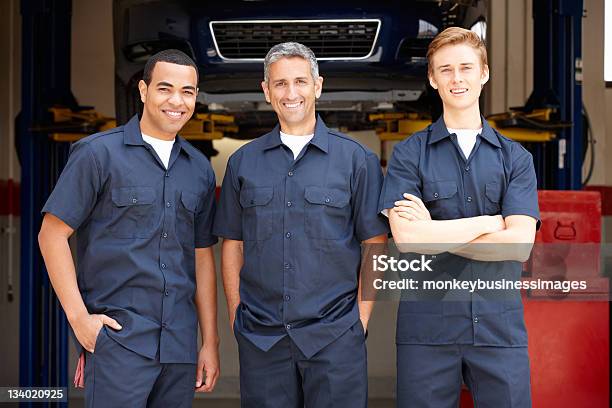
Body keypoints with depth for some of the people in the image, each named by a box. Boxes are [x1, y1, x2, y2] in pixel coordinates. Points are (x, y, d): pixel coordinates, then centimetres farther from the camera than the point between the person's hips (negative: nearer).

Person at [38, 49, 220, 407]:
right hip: (118, 337, -5)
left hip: (180, 346, 5)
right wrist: (79, 317, -10)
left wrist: (211, 342, 11)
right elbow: (52, 234, -4)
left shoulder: (200, 169, 12)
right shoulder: (99, 153, -3)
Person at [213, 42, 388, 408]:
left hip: (335, 336, -2)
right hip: (259, 337, 2)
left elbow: (375, 244, 1)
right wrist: (236, 316, 5)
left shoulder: (356, 159, 1)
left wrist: (361, 317, -3)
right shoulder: (244, 162, 8)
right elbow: (232, 244, 11)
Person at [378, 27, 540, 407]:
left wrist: (435, 234, -8)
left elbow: (519, 244, -7)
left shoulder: (515, 158, 7)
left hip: (499, 323, 1)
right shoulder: (410, 154, 2)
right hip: (427, 324, -1)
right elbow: (406, 238, -12)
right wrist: (489, 222, -8)